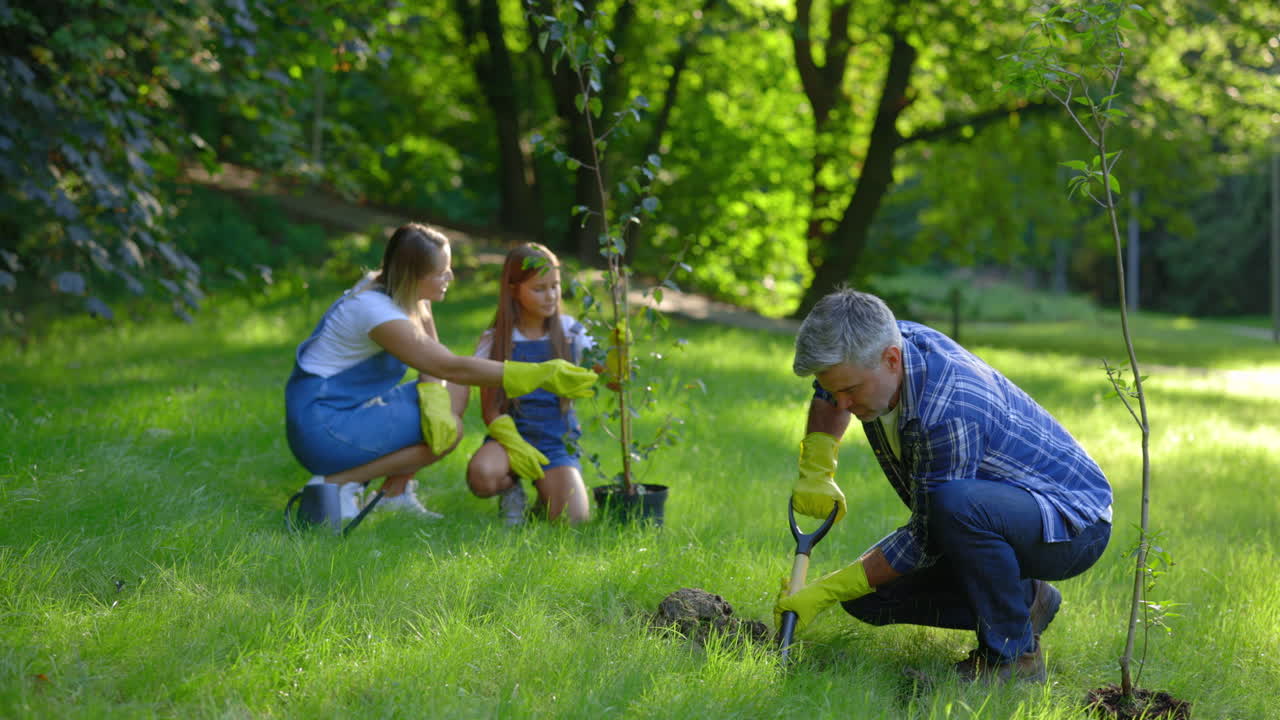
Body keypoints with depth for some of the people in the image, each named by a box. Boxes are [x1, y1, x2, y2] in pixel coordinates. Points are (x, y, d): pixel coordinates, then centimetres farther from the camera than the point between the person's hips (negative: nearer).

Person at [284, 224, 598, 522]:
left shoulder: (411, 299, 4)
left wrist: (434, 400, -21)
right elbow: (452, 366, -26)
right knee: (449, 428, -16)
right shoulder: (376, 310, -24)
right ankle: (335, 483, -12)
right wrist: (538, 375, -27)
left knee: (454, 392, 4)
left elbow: (434, 361, 3)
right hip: (322, 424, -9)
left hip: (354, 407, 9)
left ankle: (393, 493, 2)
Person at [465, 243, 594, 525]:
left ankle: (547, 491, 14)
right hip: (512, 435, -1)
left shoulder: (570, 333, 4)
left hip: (557, 441, 1)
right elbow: (490, 410, -1)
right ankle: (511, 489, 3)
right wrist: (515, 446, -16)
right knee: (481, 475, -35)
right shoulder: (494, 342, -1)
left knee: (573, 518, -23)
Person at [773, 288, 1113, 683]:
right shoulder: (877, 344, -10)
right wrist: (815, 471, 2)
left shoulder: (949, 413, -35)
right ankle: (1023, 601, 11)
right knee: (867, 596, -3)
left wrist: (826, 591, -22)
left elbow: (926, 543, -26)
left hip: (1075, 520, -9)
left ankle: (1015, 652, -19)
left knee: (956, 503, -40)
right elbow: (827, 395, 17)